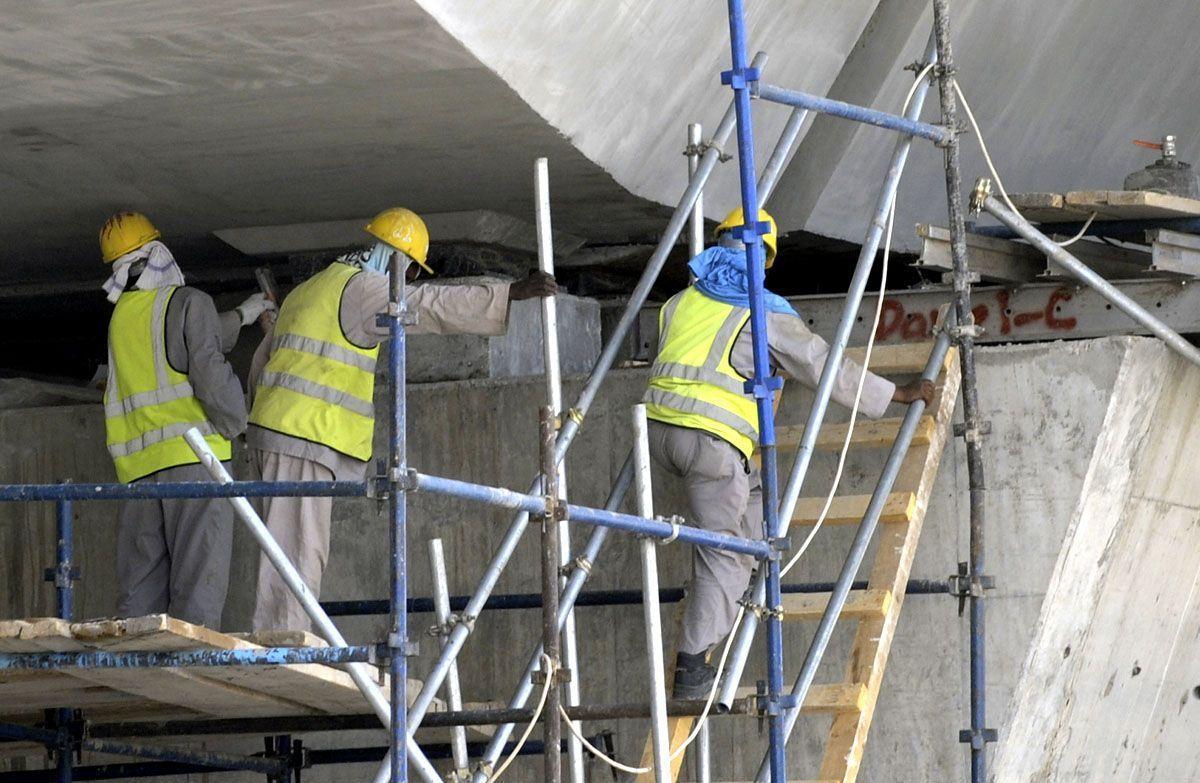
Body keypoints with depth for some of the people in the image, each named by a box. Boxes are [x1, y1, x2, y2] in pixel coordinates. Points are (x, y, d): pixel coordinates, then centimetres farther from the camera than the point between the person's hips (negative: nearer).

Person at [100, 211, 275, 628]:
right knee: (198, 579, -9)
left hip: (139, 461, 6)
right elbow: (210, 374, -13)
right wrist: (235, 424, 2)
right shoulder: (189, 302, -2)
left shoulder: (123, 315, 17)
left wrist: (237, 318, 41)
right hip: (193, 452, -6)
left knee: (141, 588, 6)